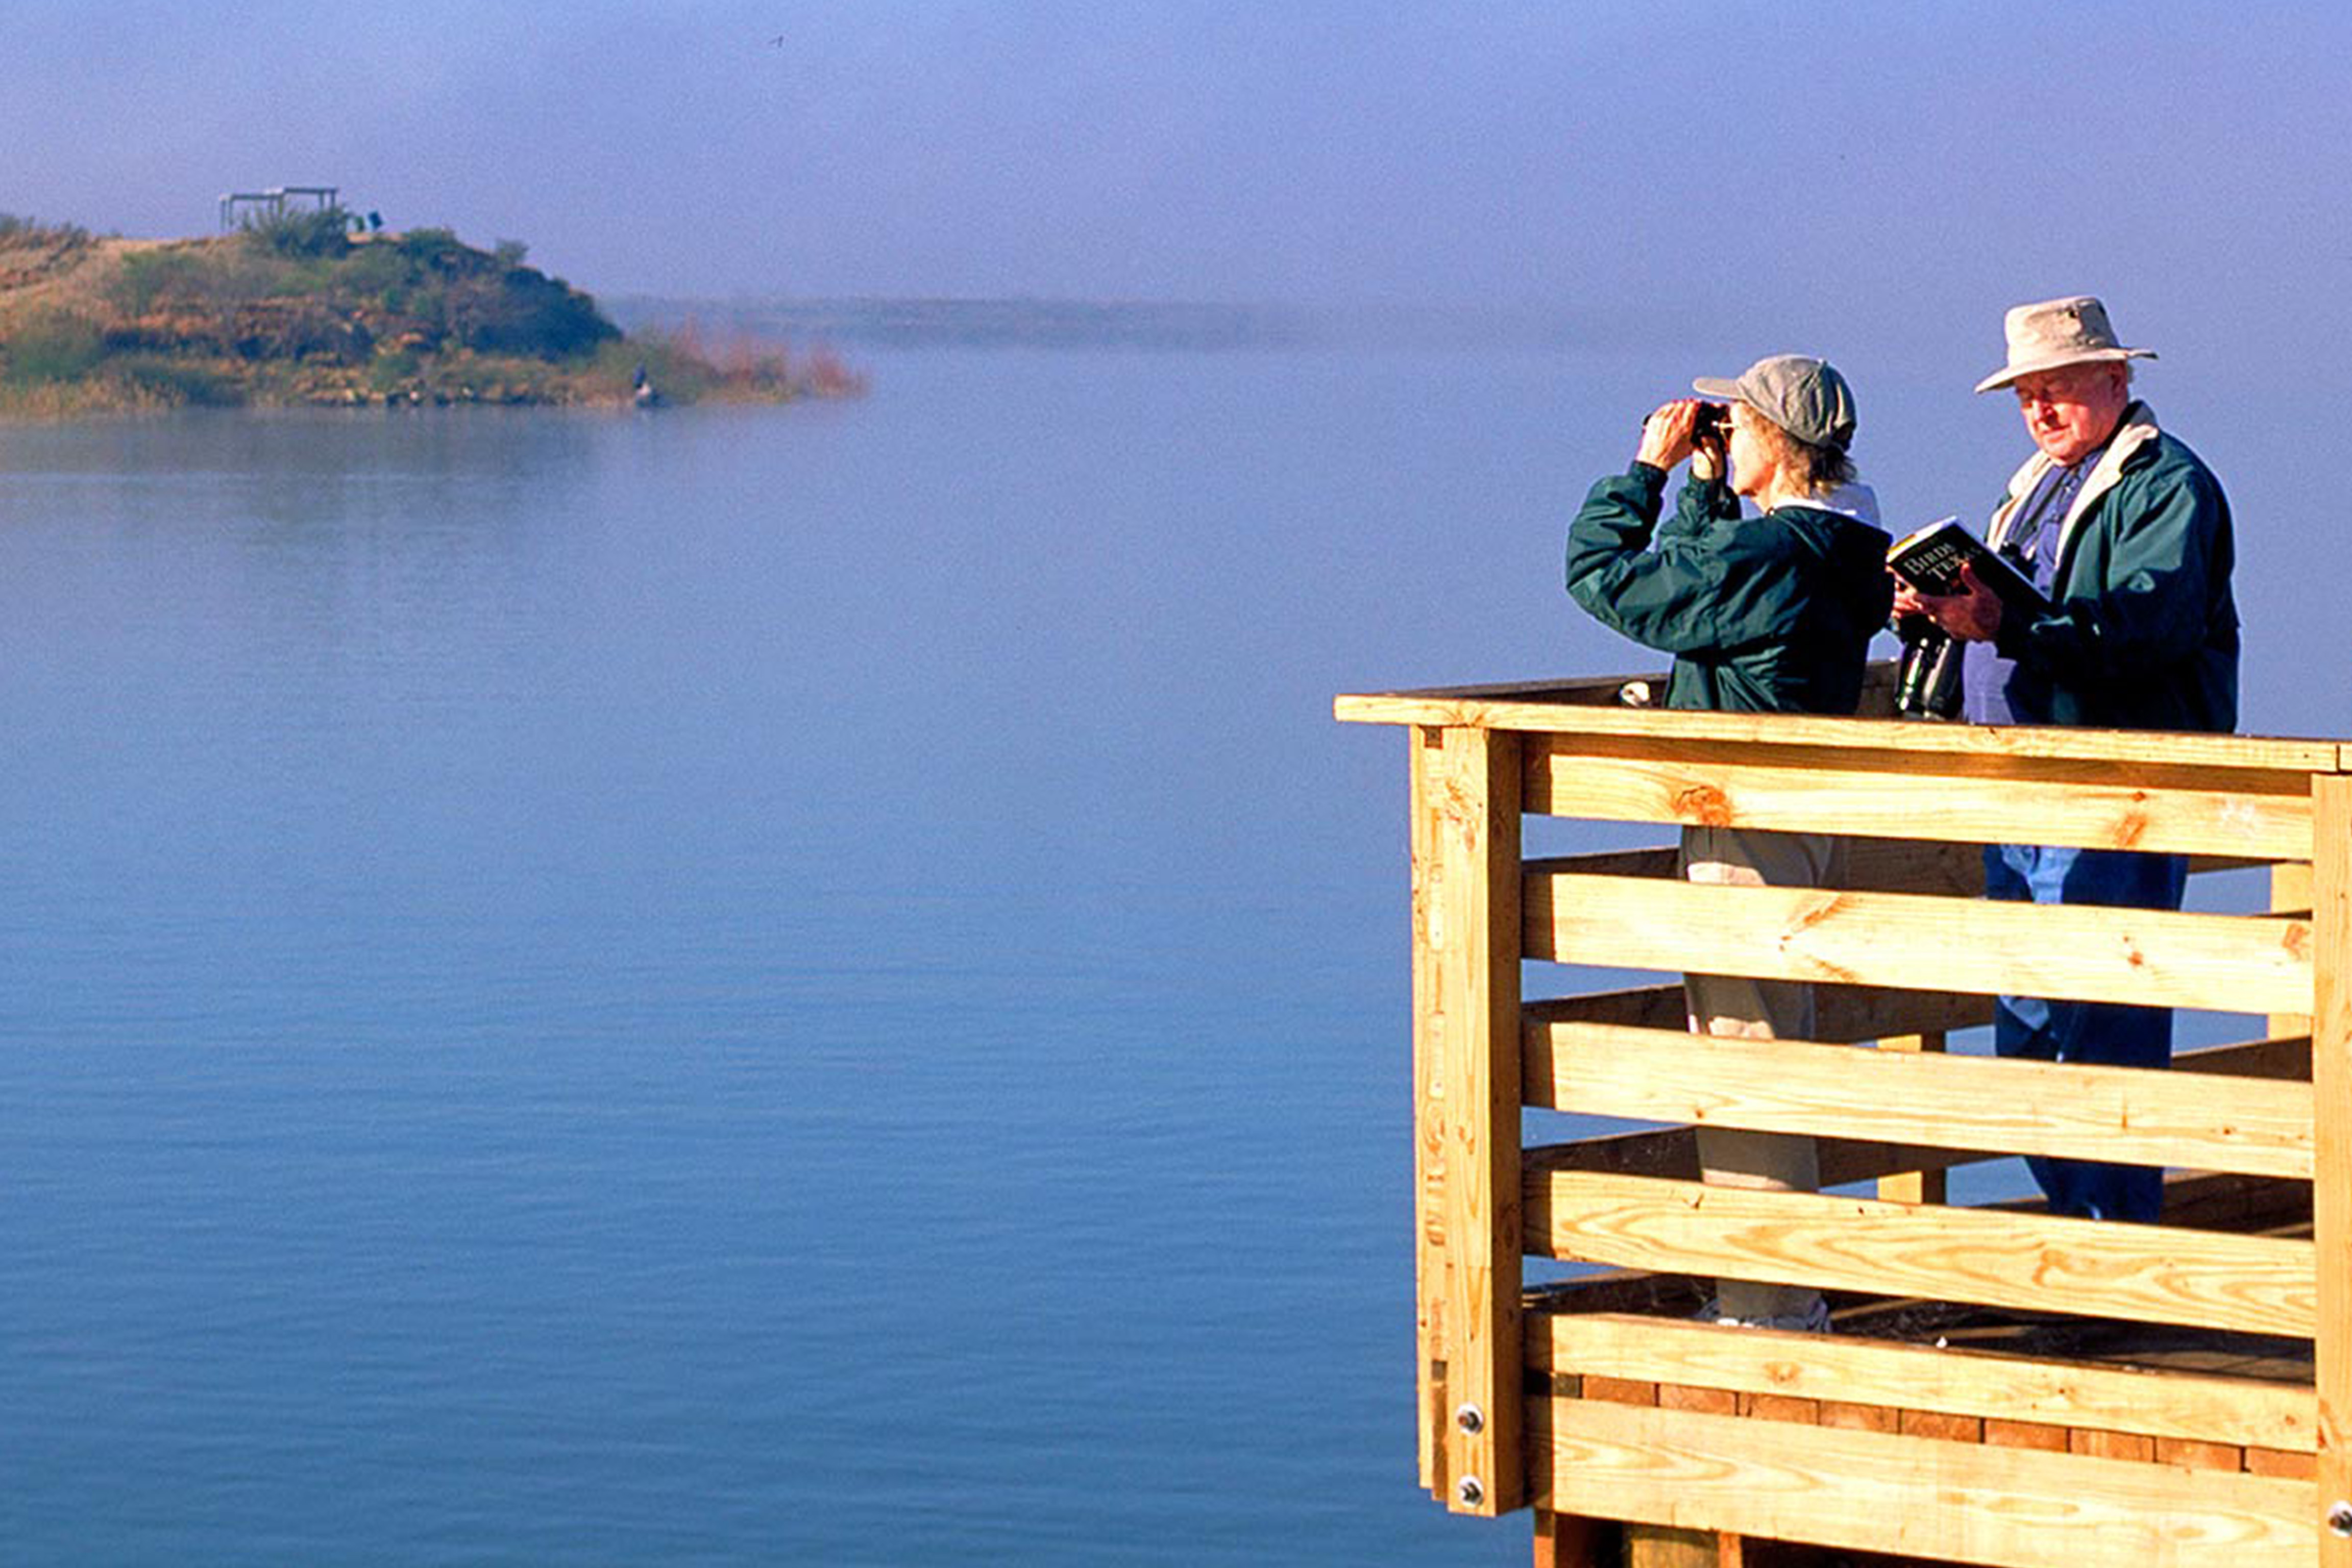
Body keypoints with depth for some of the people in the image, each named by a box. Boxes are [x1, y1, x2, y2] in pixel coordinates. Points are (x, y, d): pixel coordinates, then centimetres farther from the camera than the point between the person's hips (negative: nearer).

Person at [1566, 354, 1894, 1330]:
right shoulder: (1842, 549, 9)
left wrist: (1650, 467, -4)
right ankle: (1787, 1296, 25)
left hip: (1748, 835, -10)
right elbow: (1696, 583, 25)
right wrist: (1703, 487, 17)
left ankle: (1768, 1306, -1)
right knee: (1770, 1050, 17)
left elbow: (1604, 574, -15)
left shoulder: (1765, 553, -20)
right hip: (1805, 824, 10)